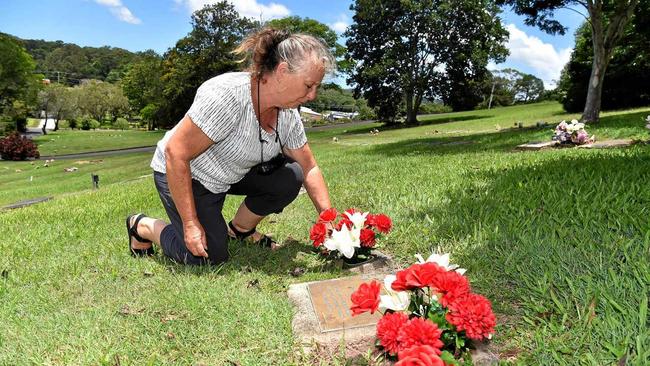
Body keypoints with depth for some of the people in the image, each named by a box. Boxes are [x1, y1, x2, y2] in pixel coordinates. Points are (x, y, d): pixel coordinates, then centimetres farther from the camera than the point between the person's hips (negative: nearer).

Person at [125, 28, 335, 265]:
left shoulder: (288, 115, -11)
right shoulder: (227, 95, -34)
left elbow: (309, 168, -2)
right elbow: (175, 153, -32)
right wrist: (190, 224, -29)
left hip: (231, 173, 7)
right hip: (181, 175, -7)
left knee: (290, 176, -13)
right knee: (210, 257, -14)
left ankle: (241, 229, 10)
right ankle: (142, 226, 11)